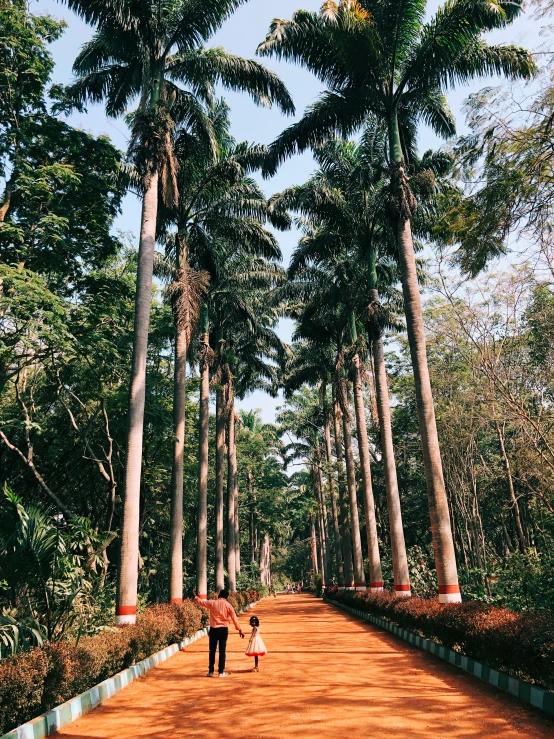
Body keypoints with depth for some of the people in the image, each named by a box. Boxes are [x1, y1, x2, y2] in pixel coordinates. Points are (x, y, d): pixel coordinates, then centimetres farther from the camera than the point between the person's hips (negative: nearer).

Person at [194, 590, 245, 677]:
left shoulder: (212, 603, -1)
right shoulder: (228, 605, -2)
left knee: (212, 650, 11)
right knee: (222, 651, 5)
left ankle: (211, 671, 16)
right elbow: (234, 618, 0)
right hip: (223, 629, -1)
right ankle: (221, 672, 6)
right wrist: (239, 629, 6)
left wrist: (196, 598, 35)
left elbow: (201, 602, 13)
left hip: (213, 629, 1)